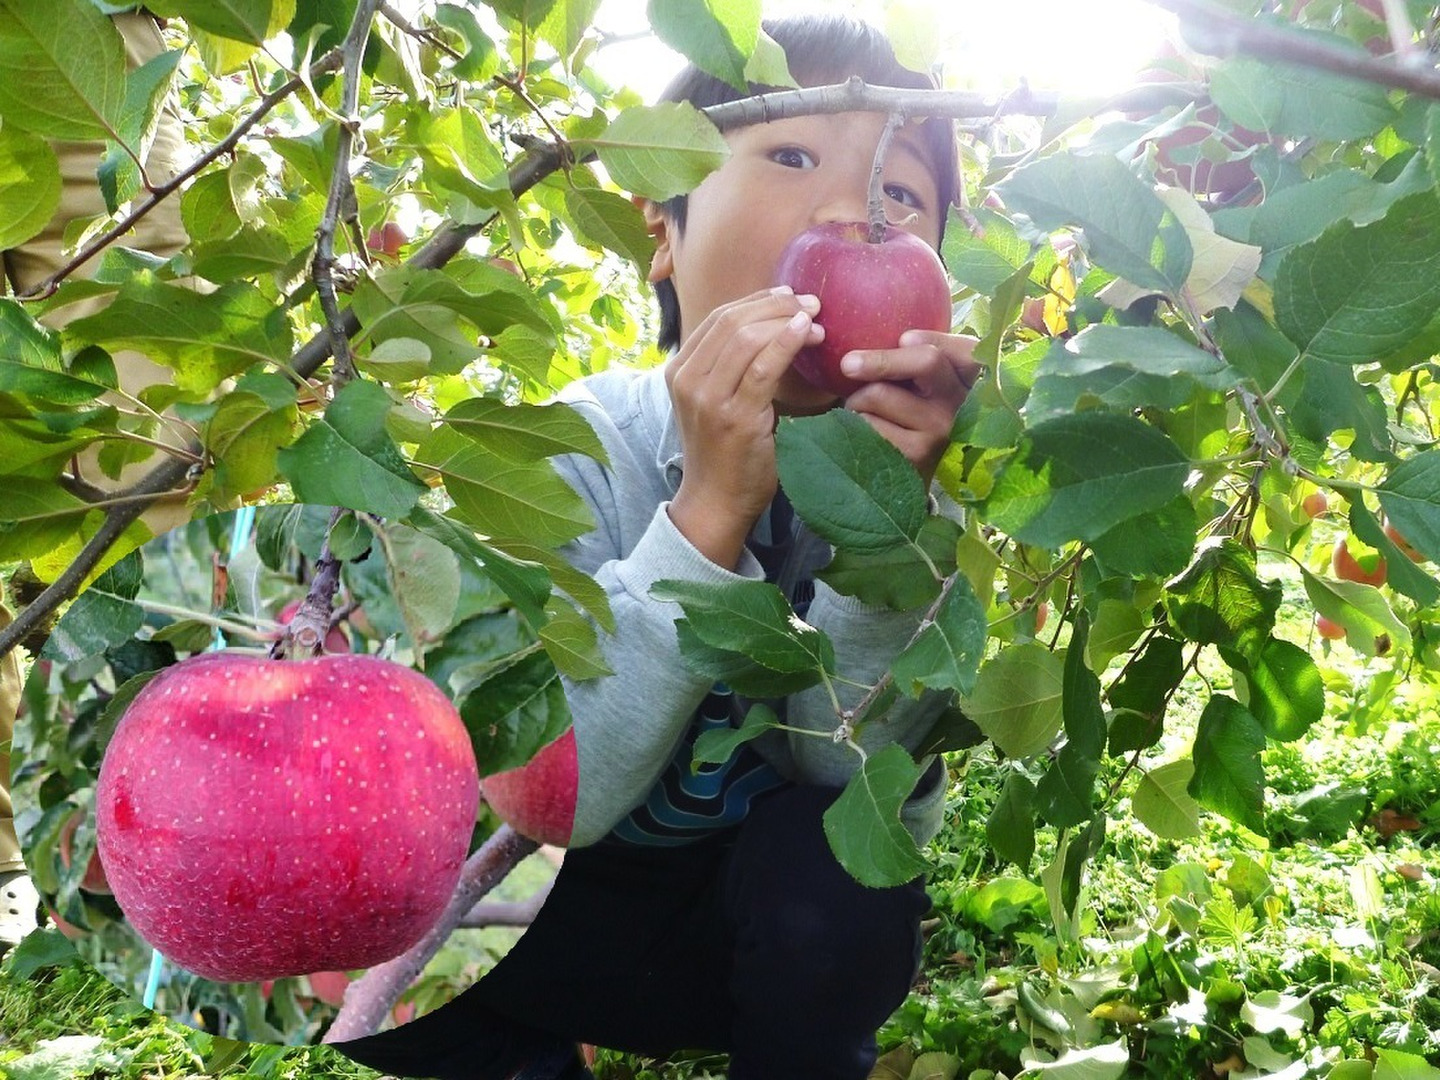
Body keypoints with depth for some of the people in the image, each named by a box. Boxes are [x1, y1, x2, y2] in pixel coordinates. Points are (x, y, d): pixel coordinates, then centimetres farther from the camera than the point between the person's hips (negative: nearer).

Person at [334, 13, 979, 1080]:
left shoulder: (901, 460, -16)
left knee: (837, 864, -32)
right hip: (579, 917, 0)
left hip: (797, 939, 1)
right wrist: (710, 511, -39)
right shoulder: (567, 456, -19)